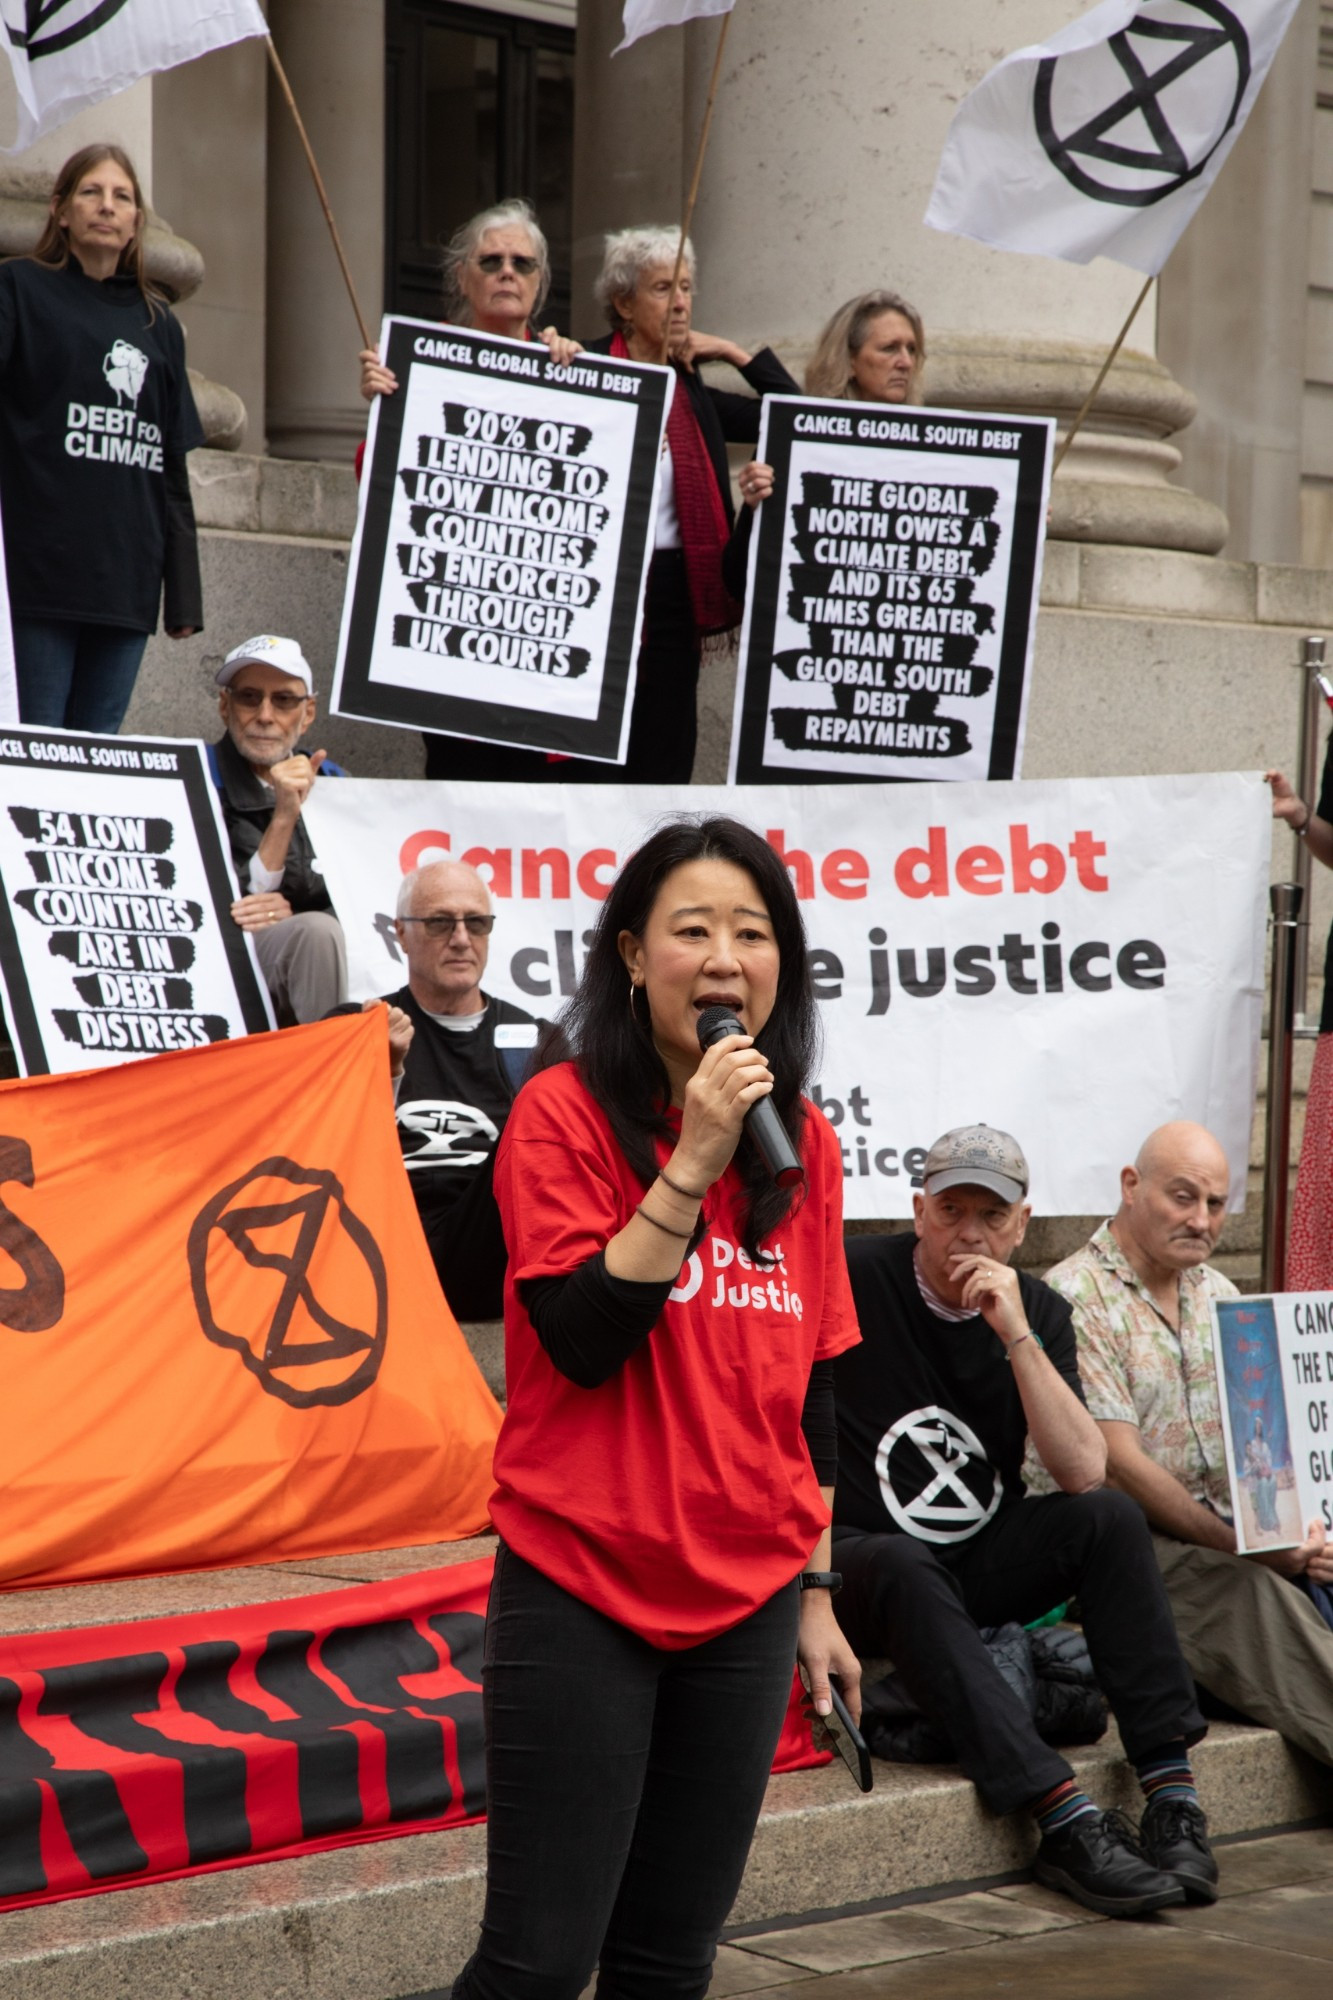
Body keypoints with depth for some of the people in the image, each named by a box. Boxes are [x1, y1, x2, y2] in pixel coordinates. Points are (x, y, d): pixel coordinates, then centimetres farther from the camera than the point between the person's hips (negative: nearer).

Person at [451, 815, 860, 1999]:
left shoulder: (803, 1144, 7)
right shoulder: (565, 1111, -8)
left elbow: (807, 1392, 13)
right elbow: (584, 1343, -16)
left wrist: (816, 1594, 13)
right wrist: (695, 1161, -21)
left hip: (743, 1605, 5)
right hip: (582, 1593, -5)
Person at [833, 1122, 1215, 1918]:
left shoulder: (1040, 1311, 3)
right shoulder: (856, 1280, -11)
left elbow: (1084, 1471, -9)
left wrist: (1017, 1336, -18)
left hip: (983, 1565, 5)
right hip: (864, 1554, -5)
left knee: (1111, 1519, -20)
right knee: (907, 1573, -38)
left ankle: (1173, 1789, -25)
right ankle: (1068, 1822, -44)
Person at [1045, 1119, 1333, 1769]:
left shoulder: (1218, 1293, 16)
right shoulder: (1076, 1297, -9)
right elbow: (1121, 1464, -14)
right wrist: (1240, 1547, -17)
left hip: (1231, 1528, 7)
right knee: (1255, 1595, -32)